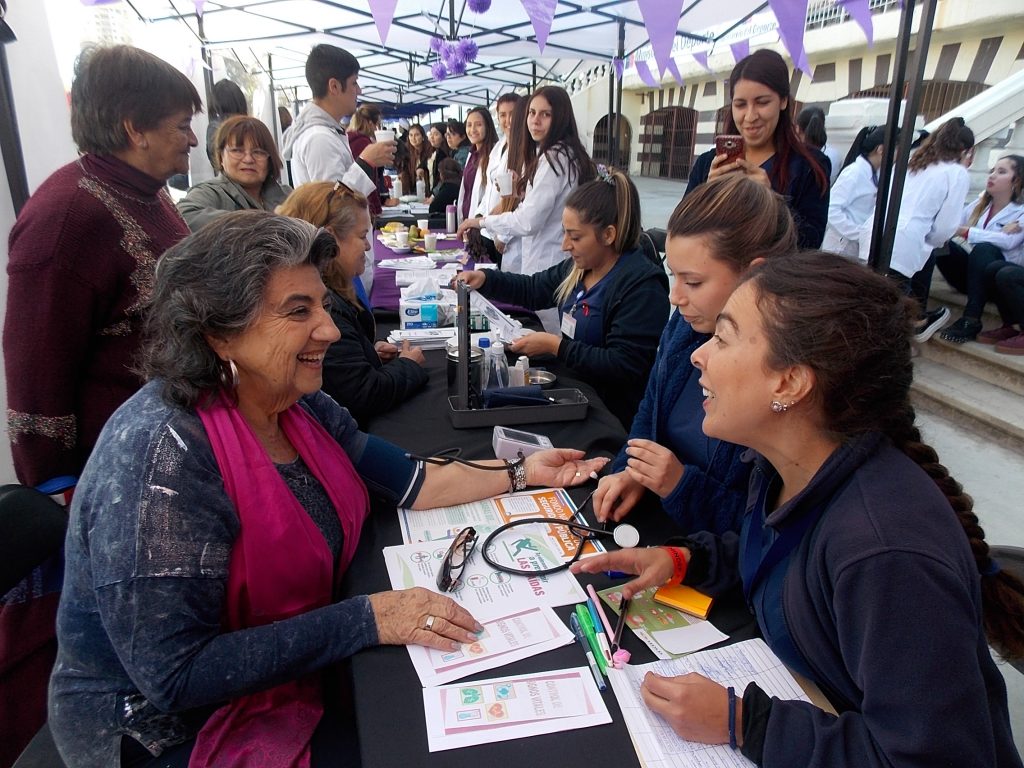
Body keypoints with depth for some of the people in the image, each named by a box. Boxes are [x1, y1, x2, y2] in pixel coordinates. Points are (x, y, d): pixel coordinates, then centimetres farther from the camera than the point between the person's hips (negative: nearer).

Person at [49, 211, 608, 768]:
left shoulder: (299, 405, -6)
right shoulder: (163, 454, -29)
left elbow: (409, 484, 3)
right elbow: (177, 675, -28)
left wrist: (521, 473, 4)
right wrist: (366, 619, -29)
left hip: (295, 668, 7)